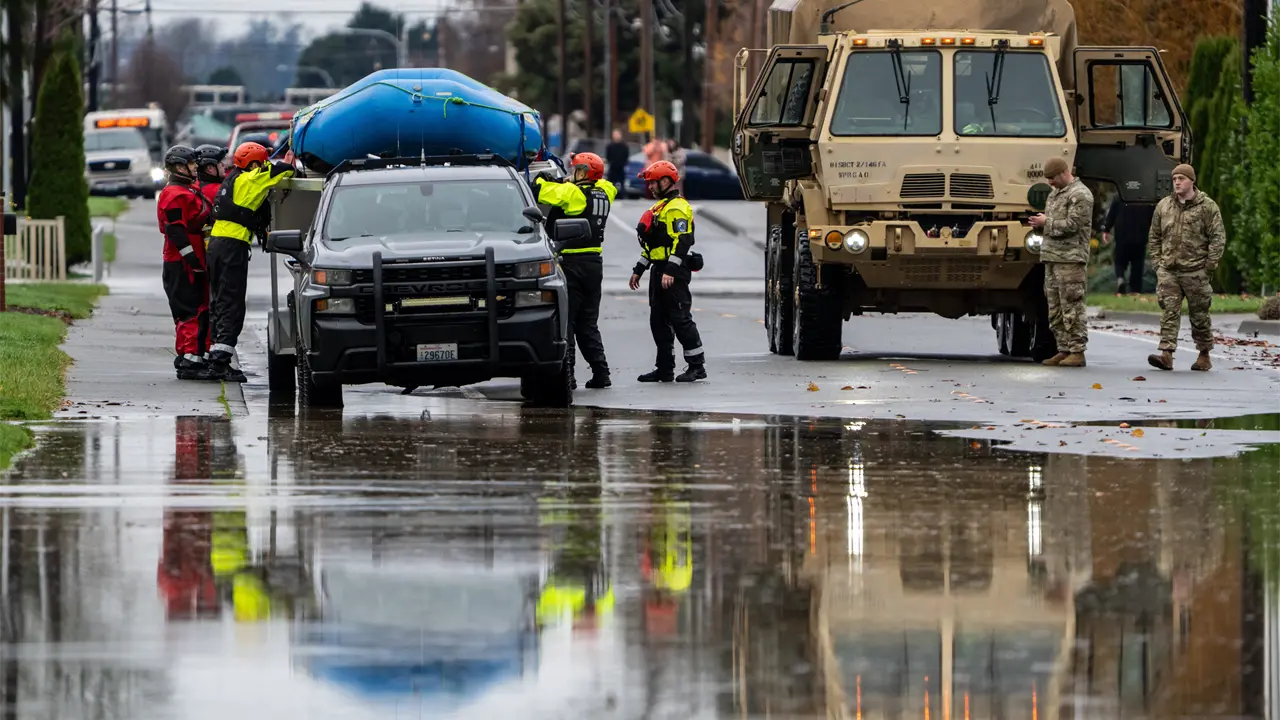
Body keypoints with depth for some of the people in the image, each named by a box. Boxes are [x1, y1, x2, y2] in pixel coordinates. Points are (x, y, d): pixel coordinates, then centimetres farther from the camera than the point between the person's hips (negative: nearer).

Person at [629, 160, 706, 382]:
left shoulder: (677, 208, -13)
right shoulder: (661, 207, 21)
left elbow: (681, 241, -22)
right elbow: (651, 243, 27)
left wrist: (671, 271, -27)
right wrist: (639, 269, 26)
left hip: (674, 272, -11)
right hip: (660, 270, 11)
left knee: (680, 318, -8)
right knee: (658, 320, 10)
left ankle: (697, 366, -4)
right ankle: (664, 368, 14)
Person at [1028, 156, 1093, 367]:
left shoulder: (1080, 195, -7)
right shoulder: (1055, 194, 22)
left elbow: (1071, 225, -15)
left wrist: (1046, 223, -8)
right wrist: (1040, 224, 6)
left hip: (1070, 257, -9)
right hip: (1052, 256, 9)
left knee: (1072, 306, -10)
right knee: (1055, 308, 9)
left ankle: (1077, 352, -9)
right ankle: (1064, 350, 13)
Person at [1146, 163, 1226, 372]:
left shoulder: (1207, 207, -2)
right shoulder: (1163, 206, 10)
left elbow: (1218, 237, -3)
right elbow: (1155, 237, 18)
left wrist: (1210, 265, -9)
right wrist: (1157, 261, 8)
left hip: (1195, 271, -3)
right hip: (1168, 270, 3)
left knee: (1199, 314, 6)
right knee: (1169, 311, -8)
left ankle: (1204, 355, 18)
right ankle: (1166, 354, -14)